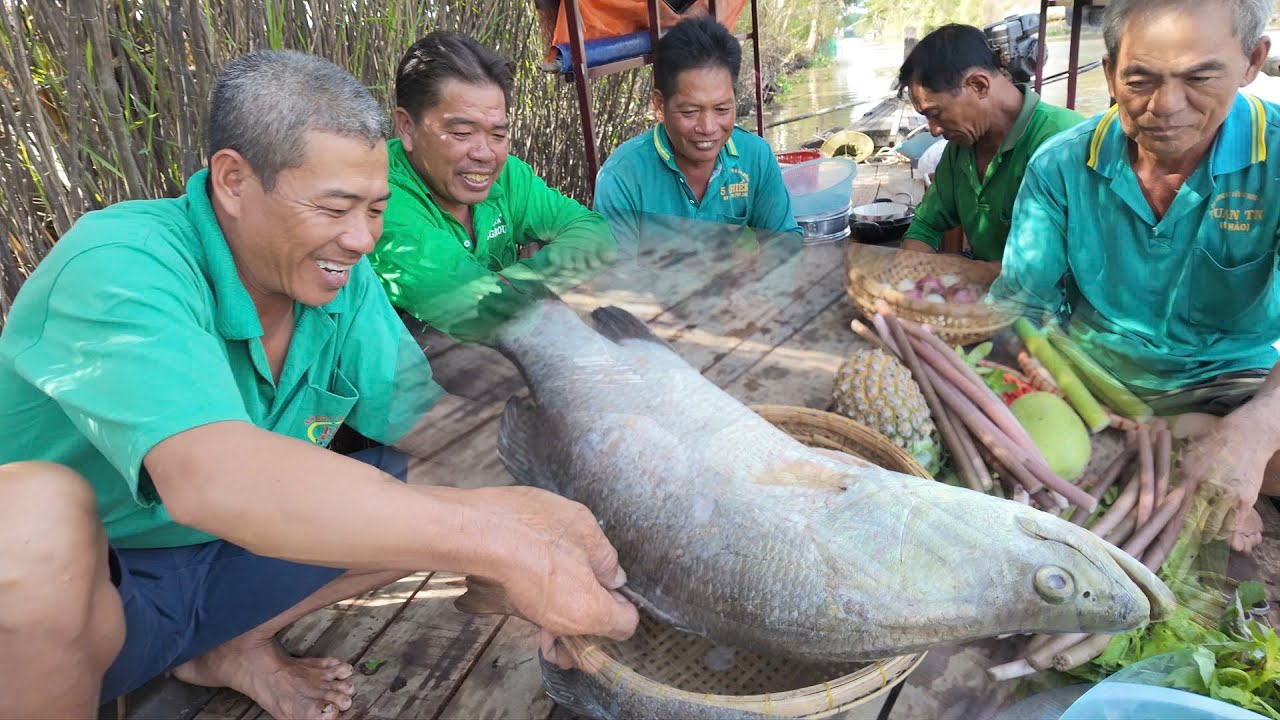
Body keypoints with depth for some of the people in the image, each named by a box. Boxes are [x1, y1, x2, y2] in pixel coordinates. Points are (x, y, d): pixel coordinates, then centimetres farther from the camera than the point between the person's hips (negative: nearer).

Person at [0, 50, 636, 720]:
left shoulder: (342, 277, -8)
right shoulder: (118, 263, -28)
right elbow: (208, 476, -44)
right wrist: (504, 547, -48)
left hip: (229, 563, 6)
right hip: (60, 590, -5)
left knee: (459, 494, -6)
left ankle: (232, 648, 8)